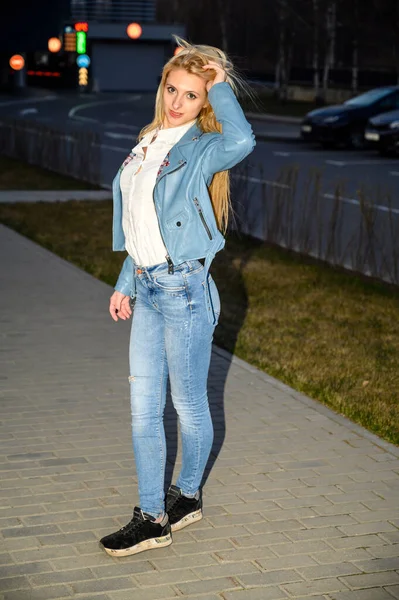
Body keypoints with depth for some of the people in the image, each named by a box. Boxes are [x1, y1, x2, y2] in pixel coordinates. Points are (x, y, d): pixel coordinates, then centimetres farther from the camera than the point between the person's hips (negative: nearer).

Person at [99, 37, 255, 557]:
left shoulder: (202, 148, -11)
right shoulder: (150, 142, 12)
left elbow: (242, 141, -37)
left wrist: (220, 85, -22)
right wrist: (125, 284, 18)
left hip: (183, 287, -7)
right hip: (147, 287, 7)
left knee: (189, 404, 9)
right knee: (143, 408, 8)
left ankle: (188, 495, 31)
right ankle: (151, 519, 16)